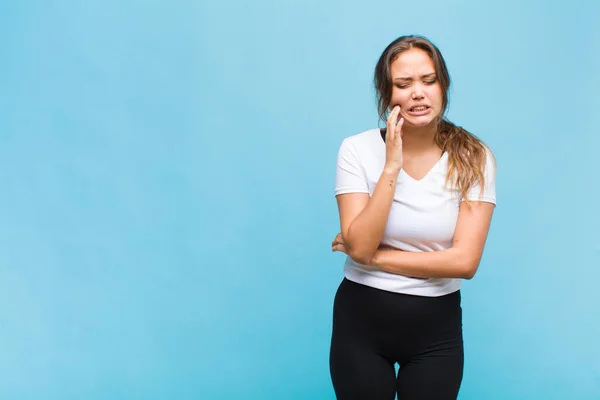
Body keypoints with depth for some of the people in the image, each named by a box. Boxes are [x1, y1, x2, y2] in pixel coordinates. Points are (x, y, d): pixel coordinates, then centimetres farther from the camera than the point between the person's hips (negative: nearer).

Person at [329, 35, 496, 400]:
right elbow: (359, 248, -18)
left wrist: (374, 256, -14)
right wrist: (391, 166, -22)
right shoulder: (358, 149, -9)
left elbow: (465, 261, -16)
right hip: (361, 319, 0)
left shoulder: (474, 157, -8)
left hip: (436, 327, 0)